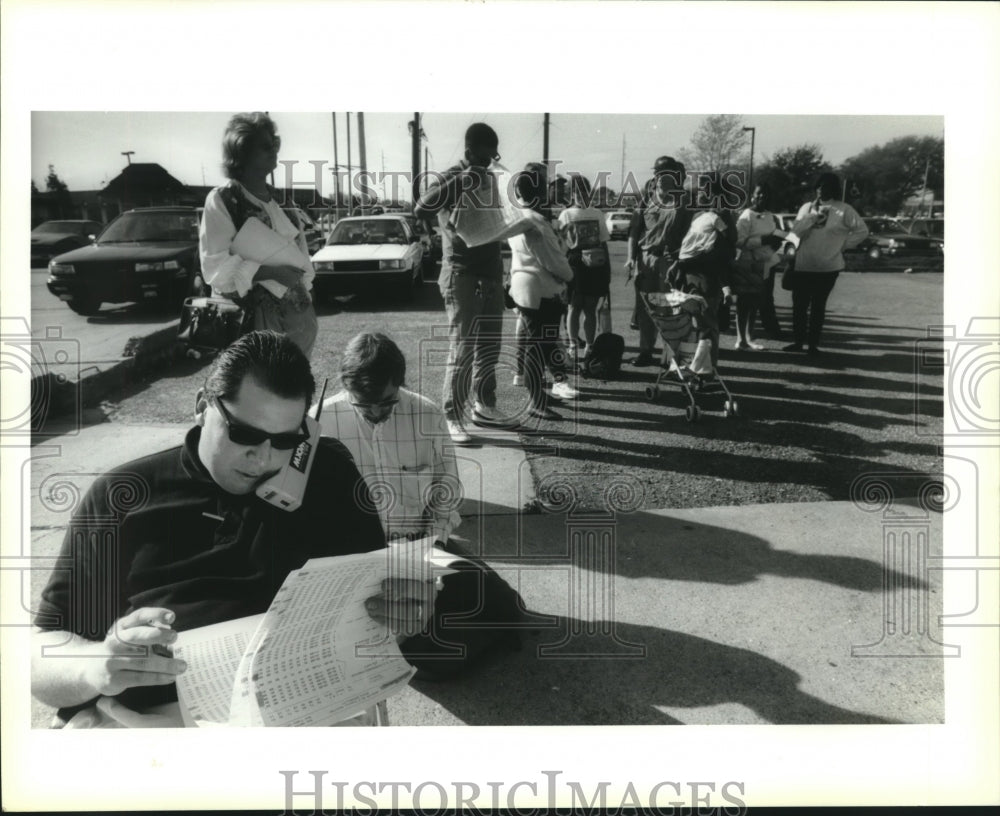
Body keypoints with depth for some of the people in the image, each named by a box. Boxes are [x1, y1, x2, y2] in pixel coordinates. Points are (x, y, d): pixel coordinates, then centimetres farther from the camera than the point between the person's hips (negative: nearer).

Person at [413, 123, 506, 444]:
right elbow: (420, 209, -24)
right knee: (462, 351, -8)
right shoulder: (450, 179, -6)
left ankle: (483, 406, 24)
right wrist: (461, 181, -28)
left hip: (491, 275, 7)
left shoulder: (489, 180, 13)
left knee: (489, 348, 12)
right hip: (461, 276, -7)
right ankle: (454, 418, -1)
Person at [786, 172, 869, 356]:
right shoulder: (807, 207, 6)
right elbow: (795, 232, -4)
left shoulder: (843, 210, -3)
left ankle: (813, 343, 14)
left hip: (828, 268, -3)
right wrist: (813, 215, -14)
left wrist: (843, 245, -5)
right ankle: (798, 341, 17)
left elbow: (862, 230, -1)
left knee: (818, 306, 6)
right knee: (799, 305, 5)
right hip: (802, 266, 3)